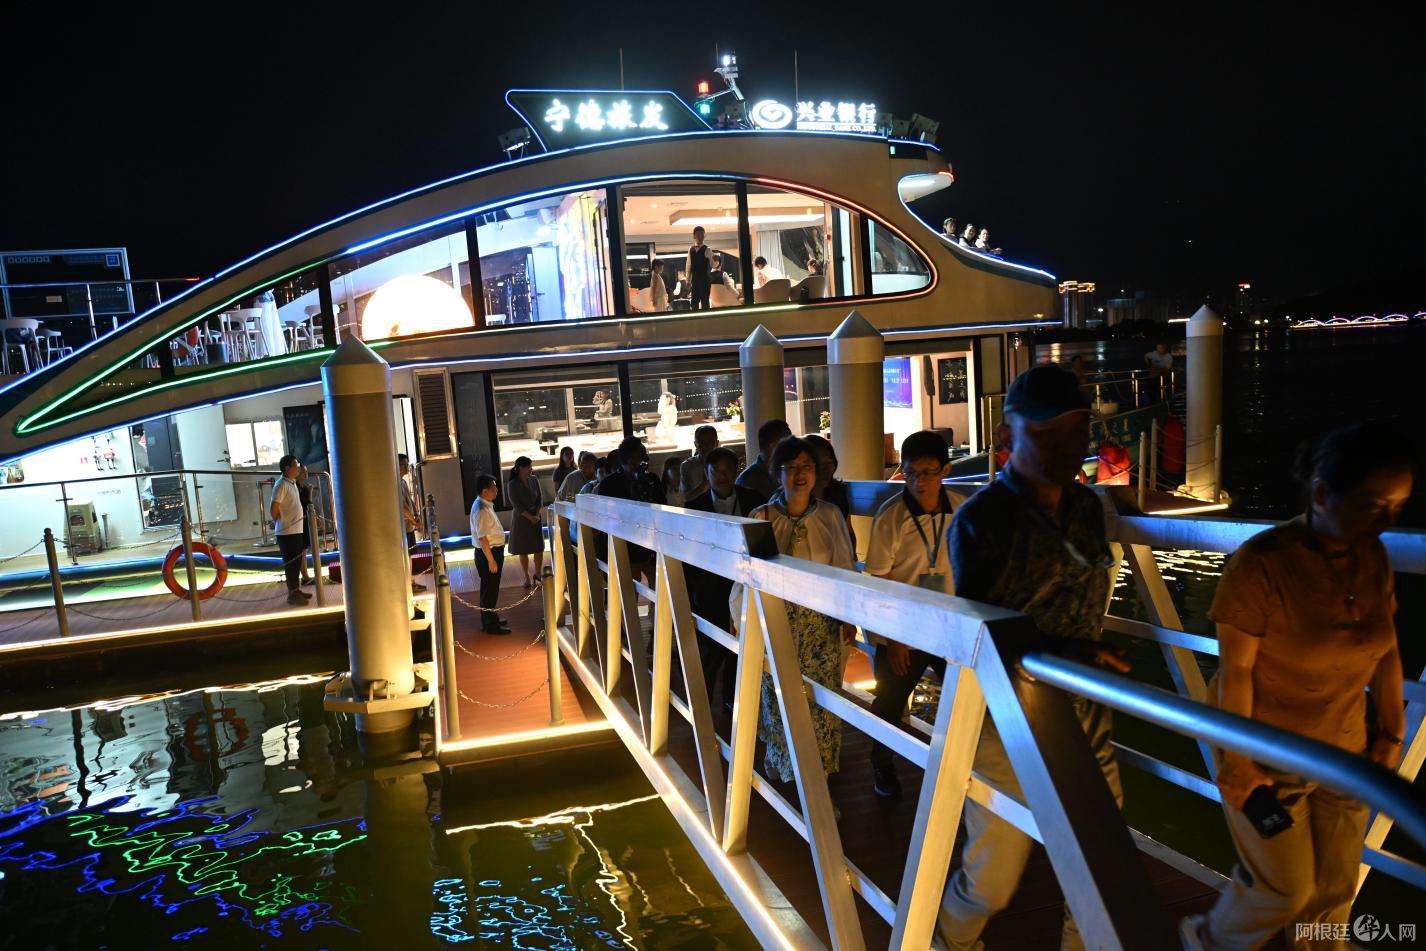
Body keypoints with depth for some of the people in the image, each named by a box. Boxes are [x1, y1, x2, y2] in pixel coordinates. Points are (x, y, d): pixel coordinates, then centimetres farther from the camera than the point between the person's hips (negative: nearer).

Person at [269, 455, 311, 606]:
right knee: (290, 564, -3)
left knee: (296, 562, 15)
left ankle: (296, 590, 25)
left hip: (296, 530, 9)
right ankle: (292, 594, 3)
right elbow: (273, 508, -20)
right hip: (287, 532, -9)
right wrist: (278, 522, -5)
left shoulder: (293, 483, 14)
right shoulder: (281, 485, -16)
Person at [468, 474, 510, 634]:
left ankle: (490, 619, 33)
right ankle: (491, 626, 9)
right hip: (488, 553, -10)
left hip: (494, 551, 10)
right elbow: (482, 538, -25)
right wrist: (491, 560, -23)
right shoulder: (481, 510, -22)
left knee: (490, 588, 20)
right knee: (490, 589, 0)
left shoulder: (486, 505, 10)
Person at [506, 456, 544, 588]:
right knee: (523, 551, 4)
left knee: (539, 549, 3)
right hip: (521, 519, -3)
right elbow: (517, 505, -14)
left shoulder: (534, 480, 1)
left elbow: (540, 499, 2)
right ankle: (527, 577, 17)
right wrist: (530, 517, -19)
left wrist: (537, 515, -11)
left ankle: (537, 575, 20)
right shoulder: (512, 485, -12)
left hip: (536, 518, 3)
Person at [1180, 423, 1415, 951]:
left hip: (1343, 749, 6)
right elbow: (1235, 669, -20)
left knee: (1335, 886, 17)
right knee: (1285, 887, 8)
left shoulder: (1373, 558, -4)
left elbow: (1386, 651, 8)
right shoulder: (1262, 562, -24)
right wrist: (1237, 762, -15)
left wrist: (1391, 733, 10)